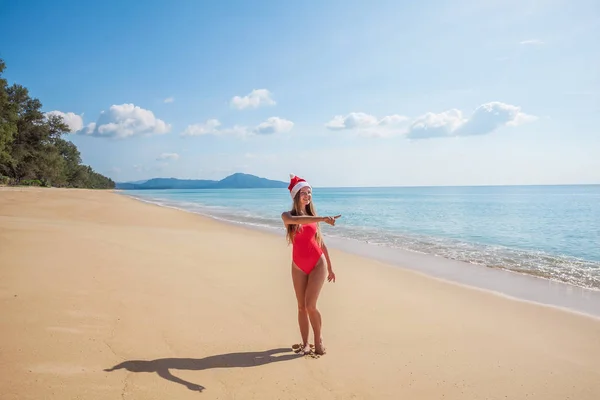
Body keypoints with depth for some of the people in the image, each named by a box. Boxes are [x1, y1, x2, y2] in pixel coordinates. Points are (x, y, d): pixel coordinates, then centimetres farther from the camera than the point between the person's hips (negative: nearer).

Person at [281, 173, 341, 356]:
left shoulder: (313, 216, 6)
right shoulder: (287, 215, -2)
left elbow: (321, 242, 12)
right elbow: (296, 220, -28)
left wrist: (330, 267, 15)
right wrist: (322, 219, -37)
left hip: (318, 264, 0)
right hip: (298, 267, 0)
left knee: (310, 305, -8)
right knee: (301, 307, 5)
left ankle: (318, 339, 13)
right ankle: (305, 343, 20)